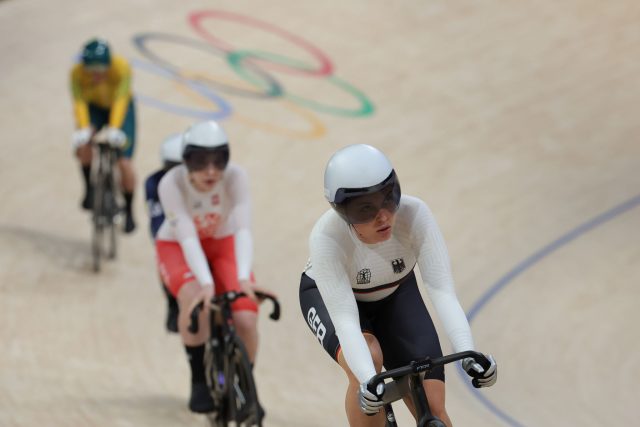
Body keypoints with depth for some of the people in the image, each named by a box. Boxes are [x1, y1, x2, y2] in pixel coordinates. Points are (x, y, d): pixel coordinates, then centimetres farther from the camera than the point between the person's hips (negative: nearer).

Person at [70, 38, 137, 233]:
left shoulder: (121, 68, -34)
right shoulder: (77, 73, -29)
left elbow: (120, 100, -42)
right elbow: (79, 102, -38)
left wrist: (114, 128, -57)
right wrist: (83, 128, -55)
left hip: (122, 109, -1)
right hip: (94, 107, 1)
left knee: (124, 162, -12)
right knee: (82, 144, -30)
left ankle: (129, 211, 9)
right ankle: (89, 187, -4)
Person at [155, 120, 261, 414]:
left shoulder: (235, 177, -27)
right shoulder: (171, 183, -30)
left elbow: (243, 229, -36)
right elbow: (188, 237, -38)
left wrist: (244, 277, -52)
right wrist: (207, 283, -52)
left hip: (222, 244, 1)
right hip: (177, 247, -1)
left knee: (245, 319, -21)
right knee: (195, 299, -34)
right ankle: (199, 381, -12)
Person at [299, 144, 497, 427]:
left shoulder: (415, 215, -33)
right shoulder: (326, 238, -36)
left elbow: (442, 291, -37)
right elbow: (345, 318, -42)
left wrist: (469, 355, -52)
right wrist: (368, 382, -58)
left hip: (395, 294, 2)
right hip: (329, 296, -2)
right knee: (369, 358, -34)